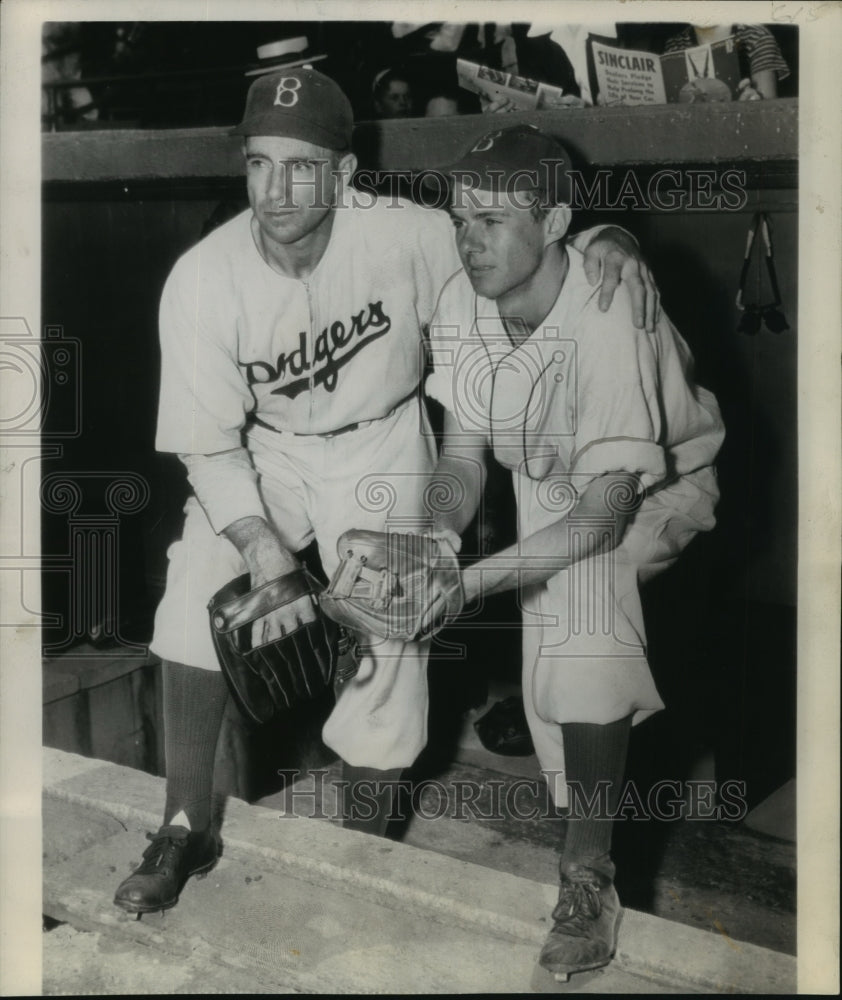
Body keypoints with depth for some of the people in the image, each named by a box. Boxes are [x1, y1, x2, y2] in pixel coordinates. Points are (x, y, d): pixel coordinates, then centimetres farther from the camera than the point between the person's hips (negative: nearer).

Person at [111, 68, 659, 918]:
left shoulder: (403, 235, -24)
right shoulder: (201, 282, -23)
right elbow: (208, 443, -18)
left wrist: (602, 236, -29)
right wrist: (262, 545, -33)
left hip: (380, 450, 0)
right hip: (262, 454, 1)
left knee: (388, 626, -8)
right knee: (198, 593, -20)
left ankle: (363, 849, 19)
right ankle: (186, 829, -4)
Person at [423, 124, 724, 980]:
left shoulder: (613, 318, -35)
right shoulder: (458, 306, -18)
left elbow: (604, 513, -34)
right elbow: (463, 451, -9)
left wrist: (476, 579, -42)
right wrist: (442, 533, -31)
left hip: (654, 487, -5)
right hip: (546, 484, 5)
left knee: (581, 615, -27)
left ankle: (587, 873, -13)